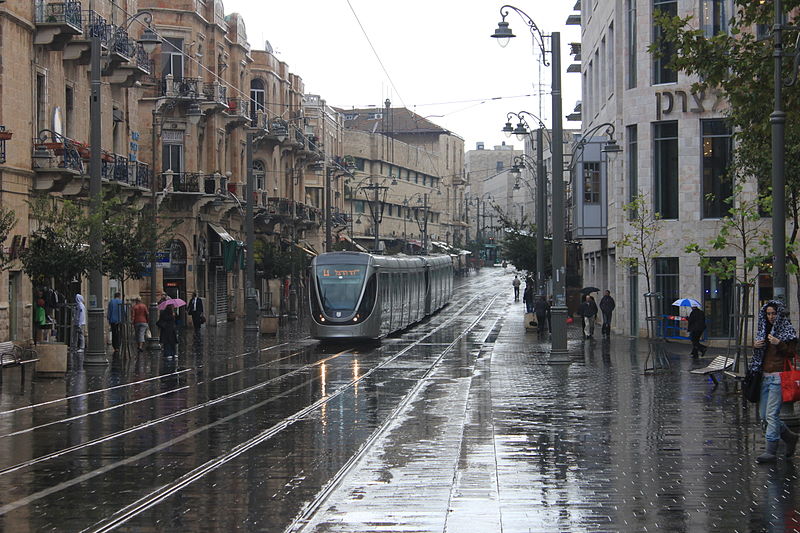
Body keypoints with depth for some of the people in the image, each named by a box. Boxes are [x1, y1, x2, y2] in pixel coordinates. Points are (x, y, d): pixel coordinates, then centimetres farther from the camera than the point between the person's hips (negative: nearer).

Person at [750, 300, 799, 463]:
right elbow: (759, 354, 24)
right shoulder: (764, 329, 17)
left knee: (772, 414, -11)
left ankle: (771, 451, -9)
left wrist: (779, 344, -22)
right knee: (764, 415, 9)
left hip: (779, 377, -8)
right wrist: (755, 346, 3)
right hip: (765, 376, 8)